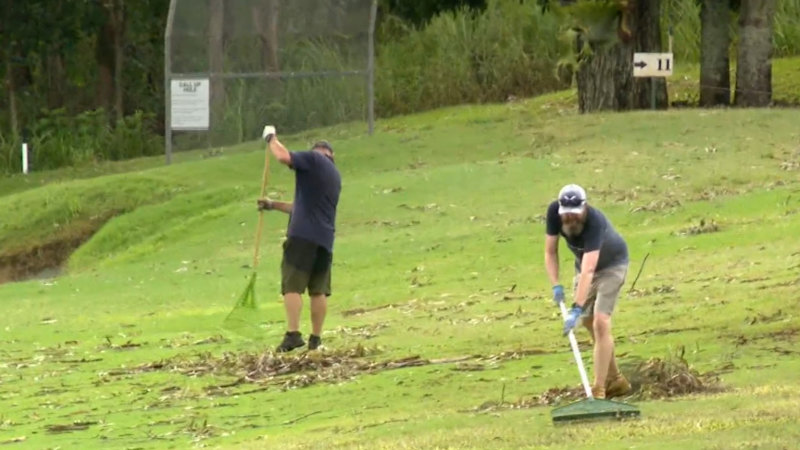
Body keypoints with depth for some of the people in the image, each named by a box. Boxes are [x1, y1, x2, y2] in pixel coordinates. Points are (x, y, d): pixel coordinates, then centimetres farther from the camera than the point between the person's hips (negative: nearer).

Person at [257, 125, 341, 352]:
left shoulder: (314, 159, 0)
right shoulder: (335, 176, 24)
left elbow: (284, 156, -14)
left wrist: (271, 138, 5)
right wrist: (273, 205, 32)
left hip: (303, 235, -7)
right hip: (325, 239, 7)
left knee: (292, 285, -10)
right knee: (319, 290, 10)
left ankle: (293, 334, -21)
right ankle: (316, 339, 9)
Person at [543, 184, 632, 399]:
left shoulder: (595, 222, -40)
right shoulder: (554, 212, -24)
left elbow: (588, 271, -47)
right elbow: (550, 251, -12)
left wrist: (576, 310, -53)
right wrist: (556, 285, -24)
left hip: (611, 263, -7)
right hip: (584, 262, 7)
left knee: (600, 322, -18)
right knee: (588, 321, 12)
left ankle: (599, 389, -18)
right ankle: (615, 380, 26)